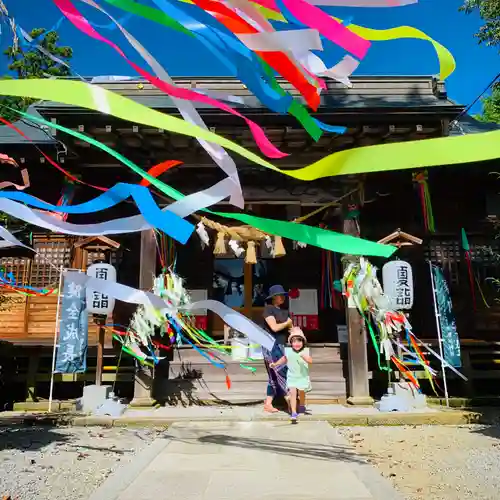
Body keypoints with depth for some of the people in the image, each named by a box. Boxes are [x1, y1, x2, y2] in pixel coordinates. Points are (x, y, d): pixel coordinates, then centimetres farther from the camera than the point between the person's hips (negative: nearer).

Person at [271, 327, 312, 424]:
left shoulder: (305, 351, -14)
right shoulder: (288, 351, -8)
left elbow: (310, 361, -30)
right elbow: (284, 359, 13)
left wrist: (304, 357, -47)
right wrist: (275, 364, 13)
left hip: (303, 377, 0)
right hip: (292, 377, 0)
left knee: (301, 392, 16)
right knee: (293, 392, -16)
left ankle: (302, 406, 47)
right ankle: (294, 413, -16)